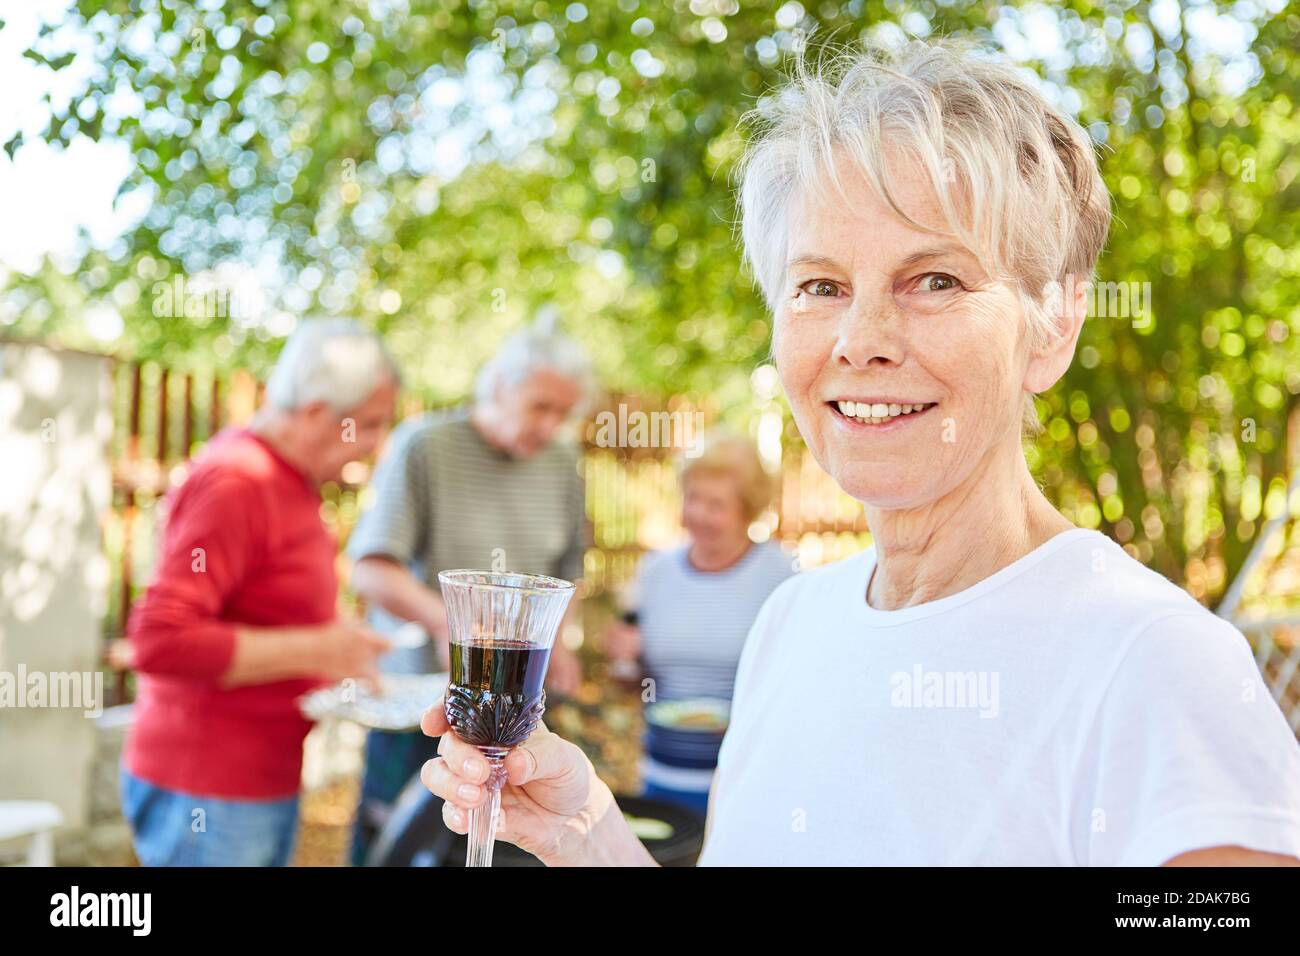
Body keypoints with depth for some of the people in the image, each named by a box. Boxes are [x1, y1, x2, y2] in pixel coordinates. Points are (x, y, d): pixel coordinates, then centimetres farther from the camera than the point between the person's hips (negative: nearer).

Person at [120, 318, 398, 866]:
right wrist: (314, 650, -22)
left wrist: (338, 655, 5)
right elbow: (159, 641, -26)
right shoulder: (234, 485, -20)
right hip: (207, 795, -9)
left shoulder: (289, 478, 9)